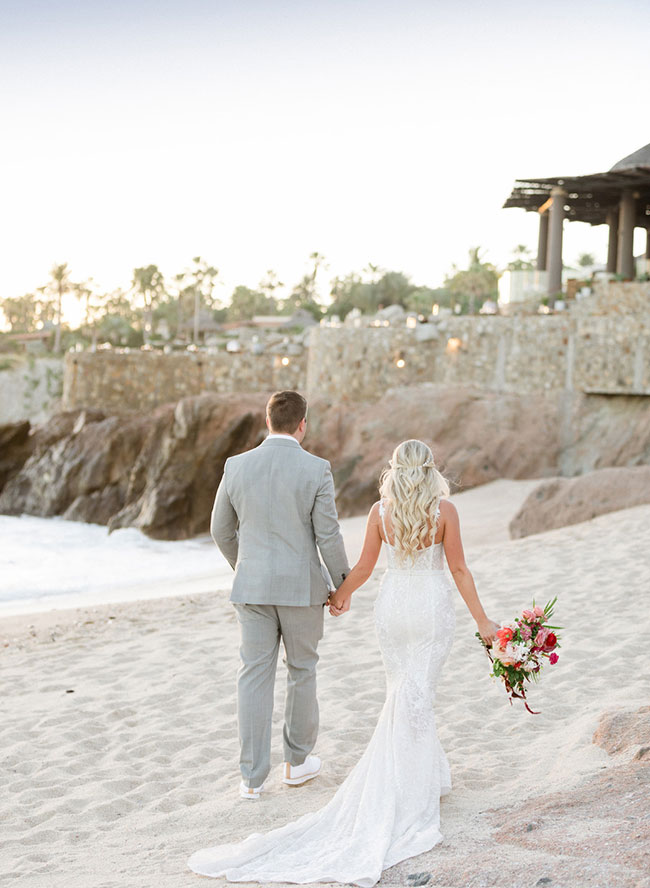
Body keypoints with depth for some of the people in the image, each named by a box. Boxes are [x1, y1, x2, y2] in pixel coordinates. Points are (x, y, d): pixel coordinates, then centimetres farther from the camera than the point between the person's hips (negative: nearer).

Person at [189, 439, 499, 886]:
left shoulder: (380, 511, -5)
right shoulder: (445, 511, -11)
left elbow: (363, 568, 1)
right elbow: (459, 569, -9)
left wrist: (340, 596, 20)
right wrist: (482, 621, -2)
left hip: (393, 605, 2)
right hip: (434, 608, -2)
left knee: (405, 692, 17)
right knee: (416, 697, 1)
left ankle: (431, 776, 25)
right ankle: (407, 795, 1)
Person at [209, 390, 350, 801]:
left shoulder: (237, 466, -2)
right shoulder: (316, 469, -11)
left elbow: (222, 530, 7)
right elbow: (328, 535, -10)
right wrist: (343, 584, 4)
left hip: (253, 586, 2)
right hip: (302, 586, -2)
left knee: (255, 677, 7)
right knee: (302, 672, 16)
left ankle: (253, 777, 9)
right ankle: (297, 761, 28)